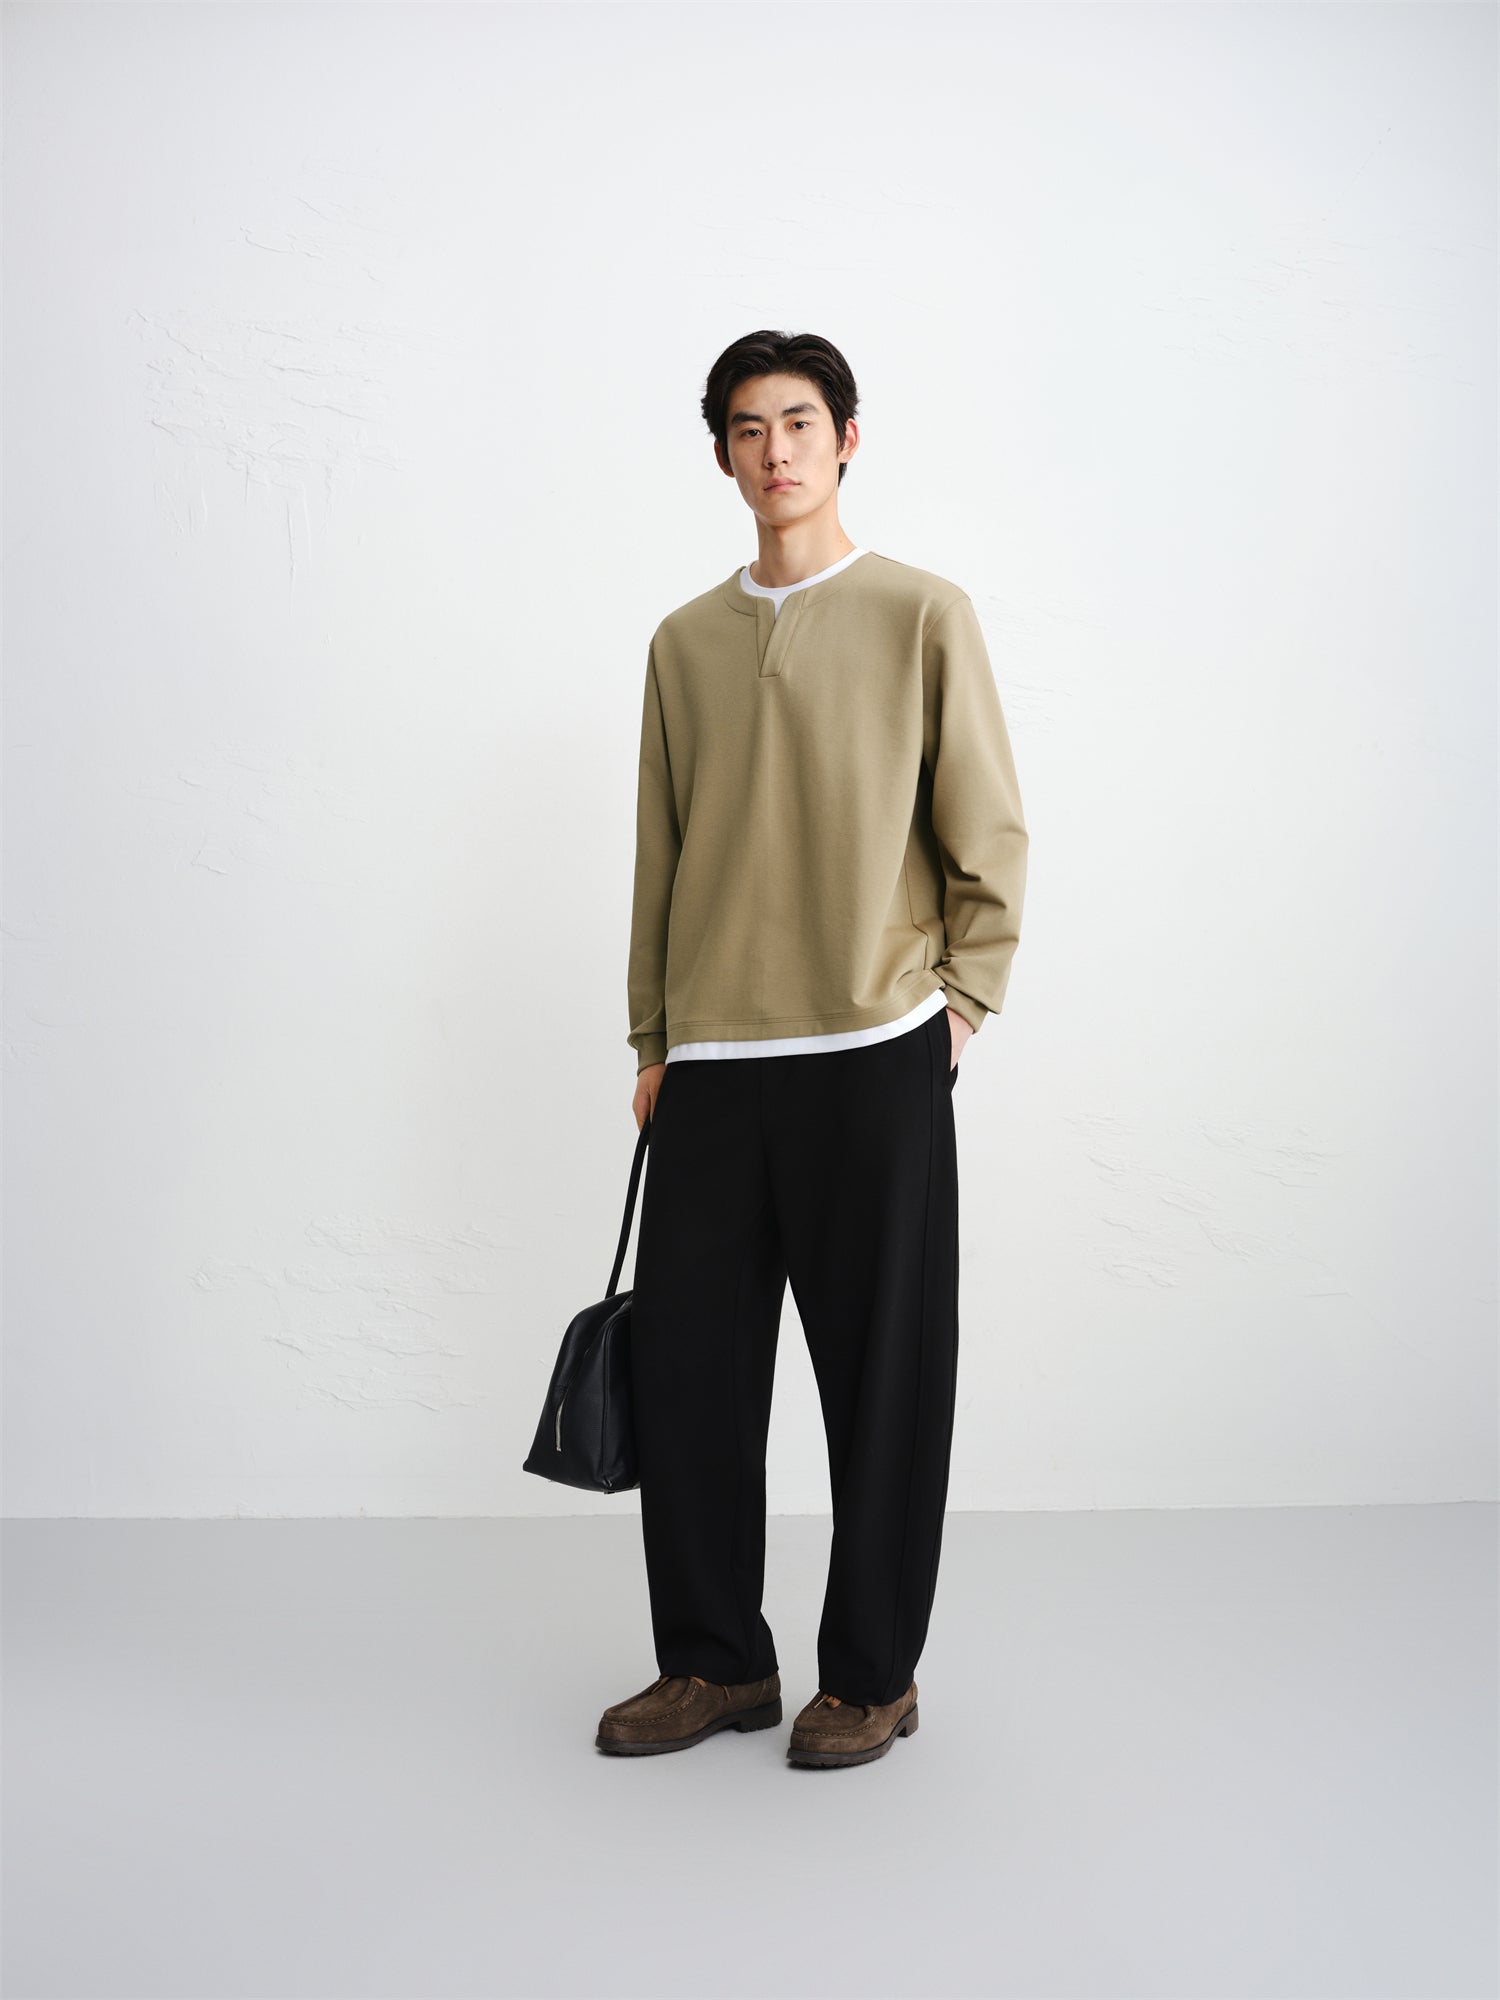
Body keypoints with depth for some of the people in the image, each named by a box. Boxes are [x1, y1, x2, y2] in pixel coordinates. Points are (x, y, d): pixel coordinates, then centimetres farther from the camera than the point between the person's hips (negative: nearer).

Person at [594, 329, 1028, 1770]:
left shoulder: (924, 616, 2)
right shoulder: (685, 643, 13)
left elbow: (990, 838, 3)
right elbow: (661, 854, 15)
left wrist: (955, 1005, -3)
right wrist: (652, 1042, 12)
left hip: (872, 1057, -4)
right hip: (712, 1063, 4)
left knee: (882, 1377, 3)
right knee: (683, 1364, 6)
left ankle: (871, 1675, 19)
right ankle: (715, 1662, 23)